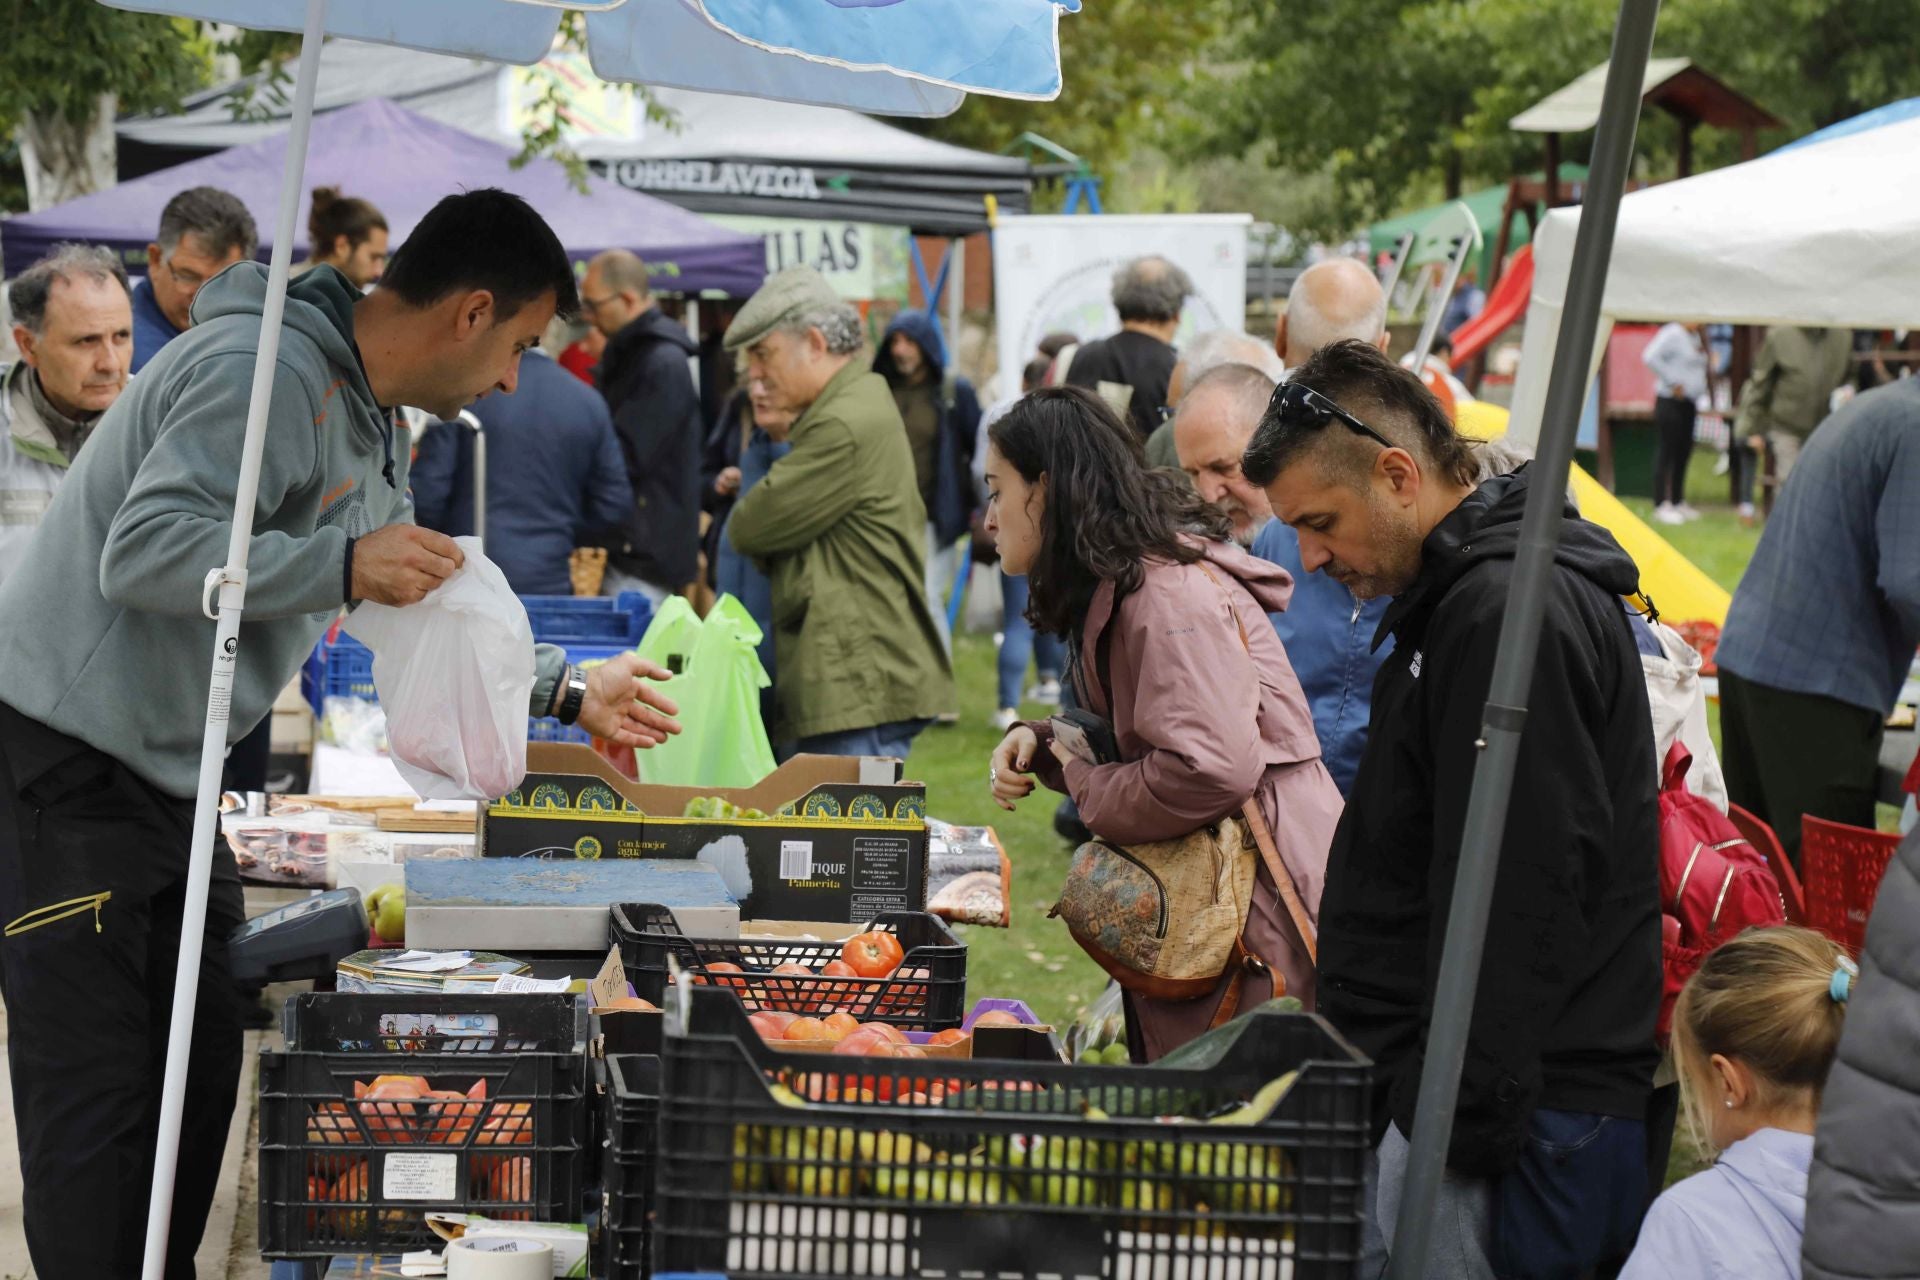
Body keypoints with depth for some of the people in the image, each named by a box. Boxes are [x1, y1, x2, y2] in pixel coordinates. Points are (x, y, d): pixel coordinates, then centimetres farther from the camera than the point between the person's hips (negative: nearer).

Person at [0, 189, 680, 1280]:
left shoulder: (369, 423, 15)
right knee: (99, 1098, -9)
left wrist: (566, 691, 24)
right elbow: (145, 549, -28)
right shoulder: (266, 372, -20)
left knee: (201, 1062, 11)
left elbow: (418, 607, 26)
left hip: (170, 777, 10)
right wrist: (343, 567, -36)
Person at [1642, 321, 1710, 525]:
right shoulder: (1672, 334, -13)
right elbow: (1650, 358, -25)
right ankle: (1661, 506, -5)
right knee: (1666, 453, -6)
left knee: (1683, 454, 13)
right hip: (1671, 401, -9)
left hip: (1688, 403, 9)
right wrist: (1673, 383, -19)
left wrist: (1701, 395, 12)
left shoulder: (1695, 337, 15)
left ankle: (1678, 502, 22)